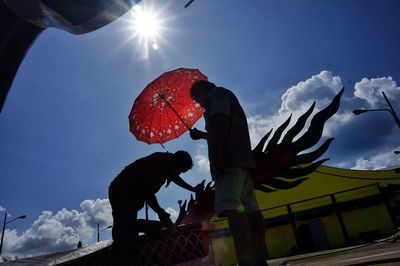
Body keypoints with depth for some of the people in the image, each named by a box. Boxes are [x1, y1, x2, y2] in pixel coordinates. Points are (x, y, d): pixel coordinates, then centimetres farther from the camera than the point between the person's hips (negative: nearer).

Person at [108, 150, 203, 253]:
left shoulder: (166, 161, 7)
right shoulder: (161, 164, -23)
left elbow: (175, 177, 27)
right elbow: (148, 192, -29)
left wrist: (193, 189, 36)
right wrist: (162, 214, -19)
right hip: (121, 194, -10)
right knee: (126, 240, -12)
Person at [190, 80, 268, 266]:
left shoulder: (217, 94, 6)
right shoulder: (226, 97, 34)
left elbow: (221, 122, -15)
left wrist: (216, 157, -23)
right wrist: (202, 135, 40)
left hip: (230, 160, -10)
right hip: (241, 159, 10)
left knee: (231, 208, -21)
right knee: (250, 209, 3)